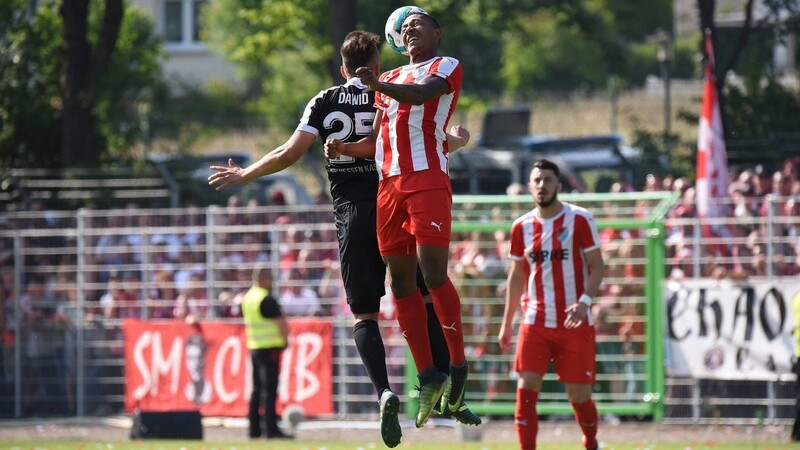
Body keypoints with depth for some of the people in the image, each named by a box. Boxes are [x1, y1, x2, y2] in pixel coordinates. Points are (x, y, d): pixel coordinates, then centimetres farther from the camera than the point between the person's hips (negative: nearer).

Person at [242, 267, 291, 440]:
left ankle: (254, 429, 16)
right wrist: (285, 340, 1)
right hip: (270, 348, -8)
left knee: (257, 390, 13)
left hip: (254, 347, 8)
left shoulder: (248, 298, 12)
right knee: (269, 390, -9)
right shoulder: (267, 299, -14)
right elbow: (281, 323, -17)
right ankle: (271, 429, -11)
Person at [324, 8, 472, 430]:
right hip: (389, 184, 7)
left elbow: (423, 93, -18)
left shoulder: (447, 67, 4)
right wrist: (344, 149, 4)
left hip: (428, 178, -7)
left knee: (432, 271, -15)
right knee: (401, 281, 2)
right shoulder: (391, 79, 26)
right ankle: (427, 376, 4)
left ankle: (458, 365, -8)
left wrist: (378, 85, -35)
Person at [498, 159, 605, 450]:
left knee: (579, 396, 5)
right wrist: (507, 322, 13)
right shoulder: (521, 227, 7)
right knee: (526, 390, -13)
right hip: (535, 322, 3)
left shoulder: (579, 220, -4)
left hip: (574, 324, -3)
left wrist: (584, 302, -21)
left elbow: (596, 266, -4)